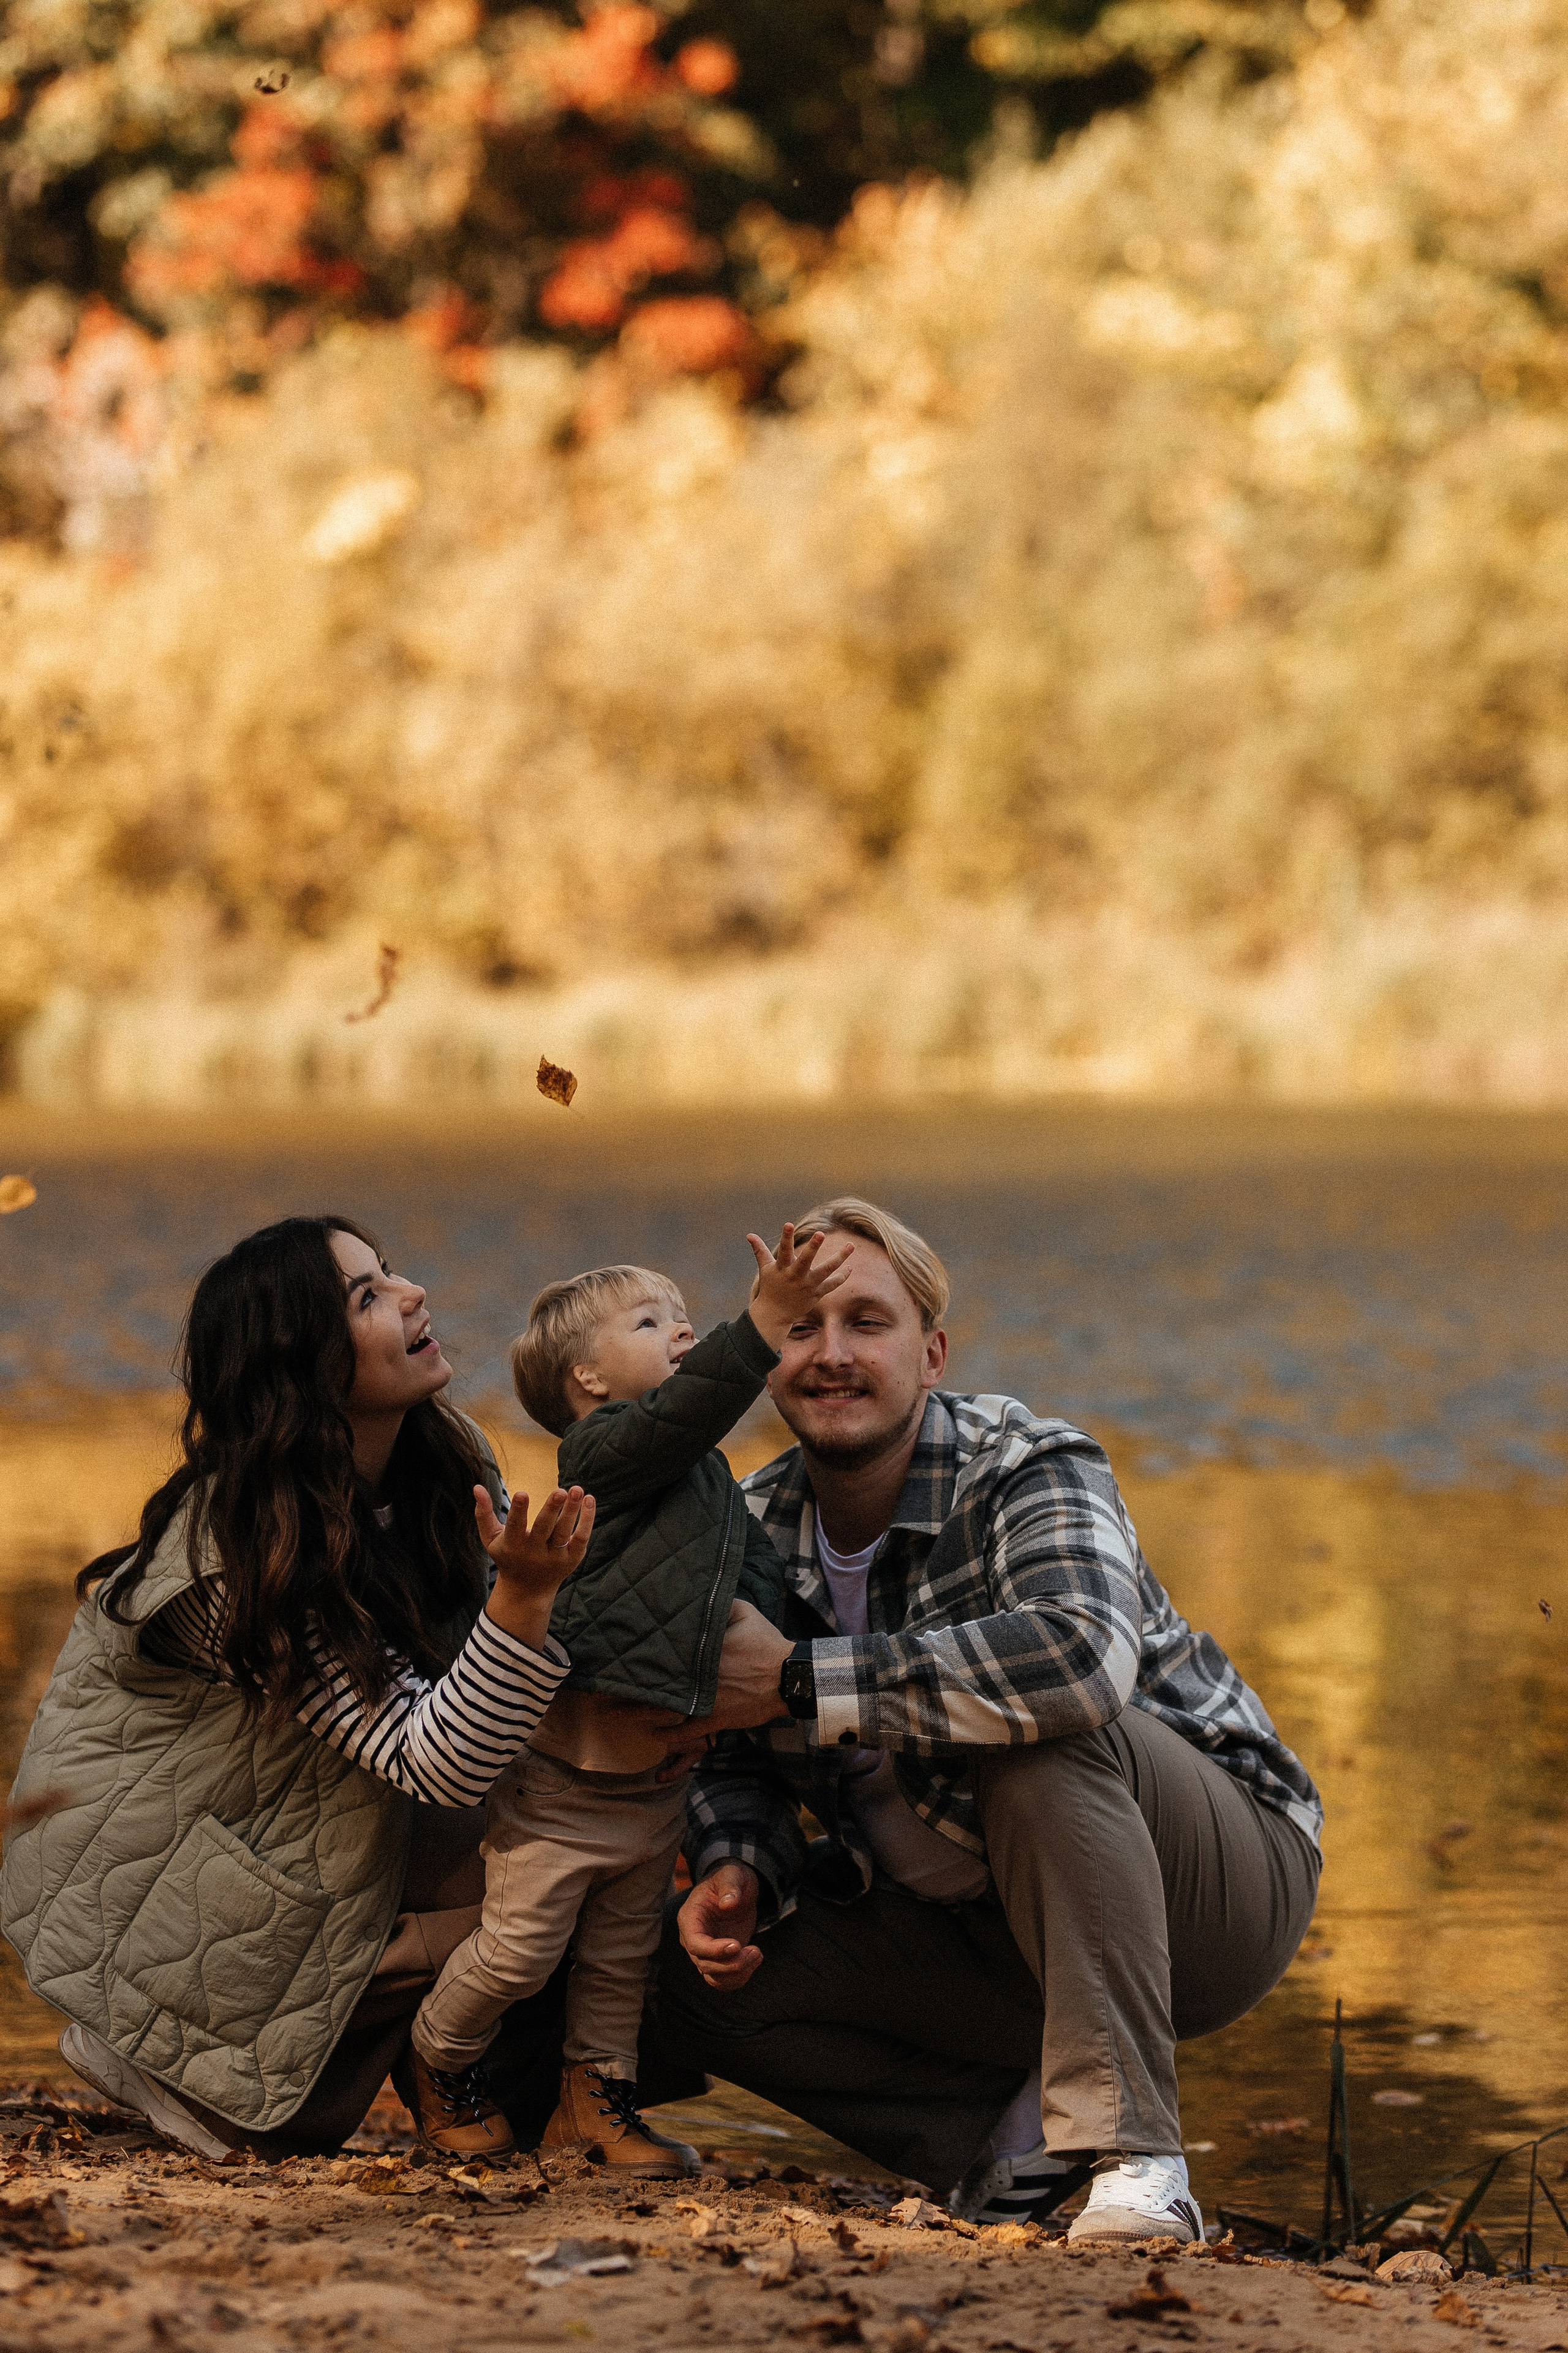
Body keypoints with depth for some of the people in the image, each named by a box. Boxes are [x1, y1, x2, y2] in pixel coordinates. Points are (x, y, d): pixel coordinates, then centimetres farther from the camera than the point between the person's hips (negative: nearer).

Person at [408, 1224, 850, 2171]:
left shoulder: (713, 1486, 11)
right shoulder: (605, 1449, -17)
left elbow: (759, 1584, 20)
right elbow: (682, 1407, -36)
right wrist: (766, 1320, -47)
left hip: (656, 1782, 8)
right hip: (562, 1780, -8)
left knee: (624, 1953, 16)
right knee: (518, 1948, 1)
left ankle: (596, 2095, 28)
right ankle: (439, 2064, 23)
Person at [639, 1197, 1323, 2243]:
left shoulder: (1030, 1470, -20)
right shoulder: (750, 1537, -1)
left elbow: (1081, 1656, -43)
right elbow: (738, 1764, 10)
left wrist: (798, 1679, -35)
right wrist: (736, 1871, -16)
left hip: (1224, 1869, -6)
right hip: (983, 1931, 6)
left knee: (1039, 1735, -36)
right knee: (690, 1969, -10)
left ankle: (1131, 2150, -32)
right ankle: (1021, 2123, -5)